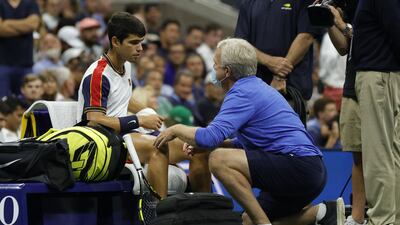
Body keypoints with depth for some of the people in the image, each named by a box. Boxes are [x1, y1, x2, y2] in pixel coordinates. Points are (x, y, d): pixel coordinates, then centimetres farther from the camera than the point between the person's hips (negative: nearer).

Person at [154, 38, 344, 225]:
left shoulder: (243, 93, -11)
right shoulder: (254, 87, 21)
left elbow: (211, 136, -22)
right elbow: (244, 143, 28)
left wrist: (177, 130, -3)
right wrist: (202, 144, 18)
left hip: (298, 166, -10)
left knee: (219, 160, -18)